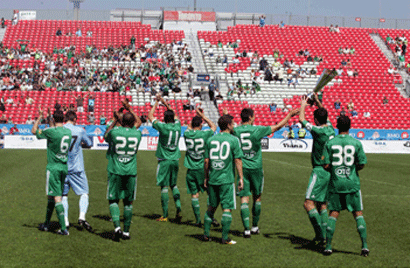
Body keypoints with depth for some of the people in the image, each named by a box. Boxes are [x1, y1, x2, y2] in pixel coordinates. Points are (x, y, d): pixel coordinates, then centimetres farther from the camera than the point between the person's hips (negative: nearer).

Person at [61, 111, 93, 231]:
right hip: (76, 169, -2)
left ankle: (65, 221, 8)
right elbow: (89, 144, 11)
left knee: (63, 195, 12)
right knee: (84, 193, 6)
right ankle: (82, 217, -13)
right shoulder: (80, 130, -3)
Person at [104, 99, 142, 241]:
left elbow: (105, 136, 16)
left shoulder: (114, 132, -9)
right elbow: (138, 122, 23)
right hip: (131, 172, 2)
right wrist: (129, 107, 32)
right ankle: (126, 232, 15)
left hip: (115, 171, -2)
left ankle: (117, 226, -11)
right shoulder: (137, 134, -1)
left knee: (113, 200, 8)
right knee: (128, 202, 11)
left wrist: (115, 121, 22)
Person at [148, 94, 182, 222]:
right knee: (174, 185, 17)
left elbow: (150, 115, -1)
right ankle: (178, 210, 4)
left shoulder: (163, 127, -12)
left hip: (164, 160, -5)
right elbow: (174, 114, 22)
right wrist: (164, 102, 23)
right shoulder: (177, 126, 1)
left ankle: (165, 215, 2)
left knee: (164, 187, 0)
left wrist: (157, 102, 9)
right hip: (175, 160, 5)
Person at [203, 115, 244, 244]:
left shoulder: (211, 140, 7)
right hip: (227, 179, -4)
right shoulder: (234, 140, -5)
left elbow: (206, 161, 7)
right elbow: (237, 160, -8)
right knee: (227, 208, 0)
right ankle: (225, 238, -1)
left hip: (212, 179, 5)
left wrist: (206, 177, 16)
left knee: (211, 207, 16)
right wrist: (241, 178, -3)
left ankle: (206, 234, 18)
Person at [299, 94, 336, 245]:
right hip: (330, 170, 9)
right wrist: (317, 101, 32)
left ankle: (320, 234, -15)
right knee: (322, 204, 14)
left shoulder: (318, 131, -16)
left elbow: (301, 119, -5)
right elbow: (324, 113, 28)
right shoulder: (330, 128, 6)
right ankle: (324, 235, 14)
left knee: (308, 203, -10)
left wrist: (303, 106, 11)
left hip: (320, 171, -9)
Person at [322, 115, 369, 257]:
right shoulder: (356, 143, -4)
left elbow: (326, 166, -5)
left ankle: (328, 246, 6)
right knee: (358, 214, 6)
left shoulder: (330, 143, -3)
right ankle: (364, 246, 1)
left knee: (333, 213, 8)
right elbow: (362, 164, -3)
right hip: (352, 184, -1)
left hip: (335, 183, 1)